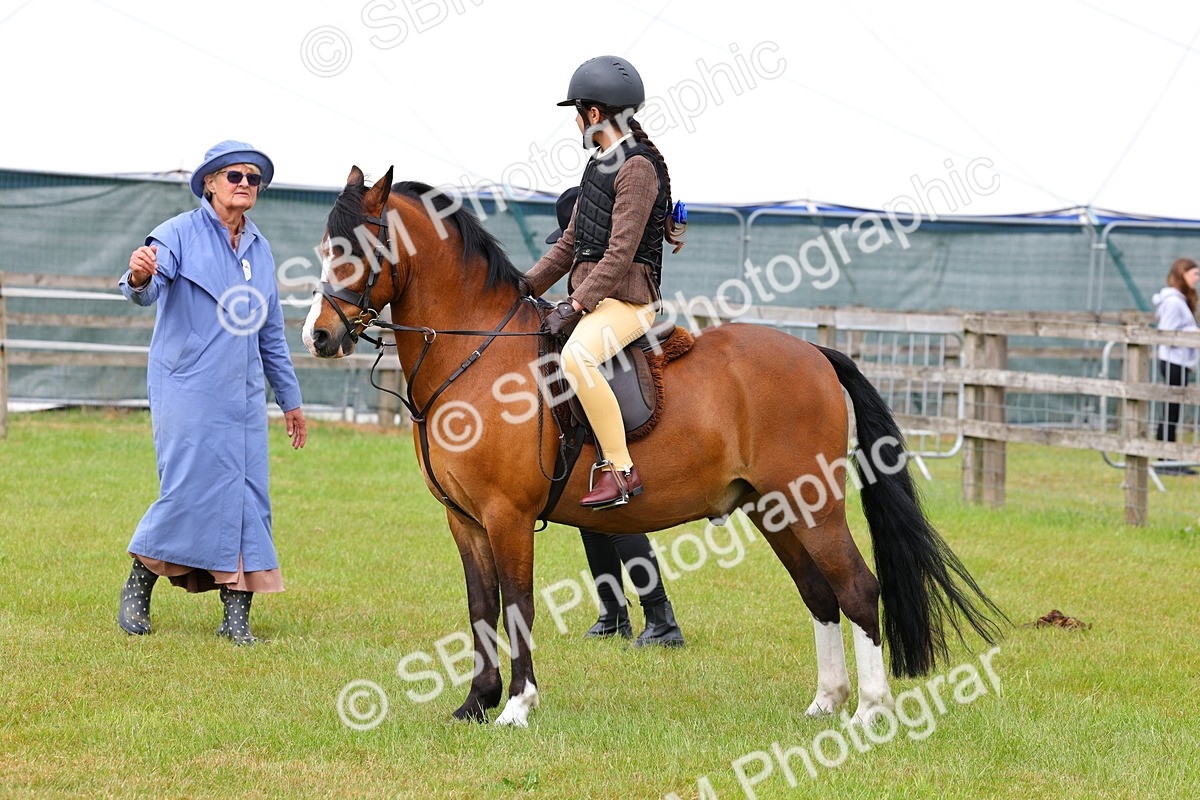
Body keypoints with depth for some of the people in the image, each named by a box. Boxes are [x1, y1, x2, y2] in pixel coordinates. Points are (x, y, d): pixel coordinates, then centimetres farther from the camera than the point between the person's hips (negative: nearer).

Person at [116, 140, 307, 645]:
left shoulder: (259, 248, 14)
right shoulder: (181, 234, -4)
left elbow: (272, 333, 22)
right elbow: (147, 289, -22)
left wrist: (290, 399, 24)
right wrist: (139, 277, -47)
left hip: (243, 394, 6)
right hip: (188, 390, -6)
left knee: (247, 496, -1)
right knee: (189, 491, -10)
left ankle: (237, 615, 2)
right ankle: (138, 587, 11)